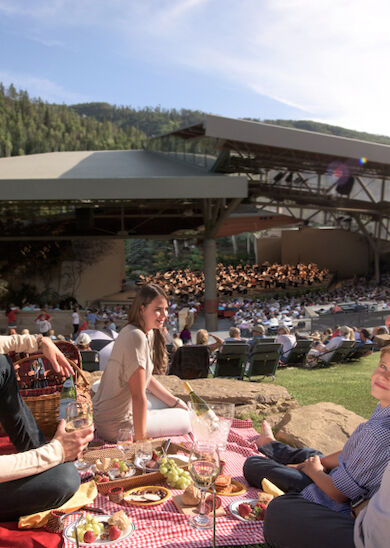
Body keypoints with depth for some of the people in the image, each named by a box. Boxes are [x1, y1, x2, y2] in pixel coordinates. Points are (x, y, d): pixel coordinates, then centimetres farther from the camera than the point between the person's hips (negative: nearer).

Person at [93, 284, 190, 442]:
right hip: (116, 425, -9)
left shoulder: (149, 333, 3)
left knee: (181, 410, 20)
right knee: (185, 421, 1)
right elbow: (138, 396, -27)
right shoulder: (136, 337, -27)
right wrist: (141, 441, -23)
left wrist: (175, 402, 12)